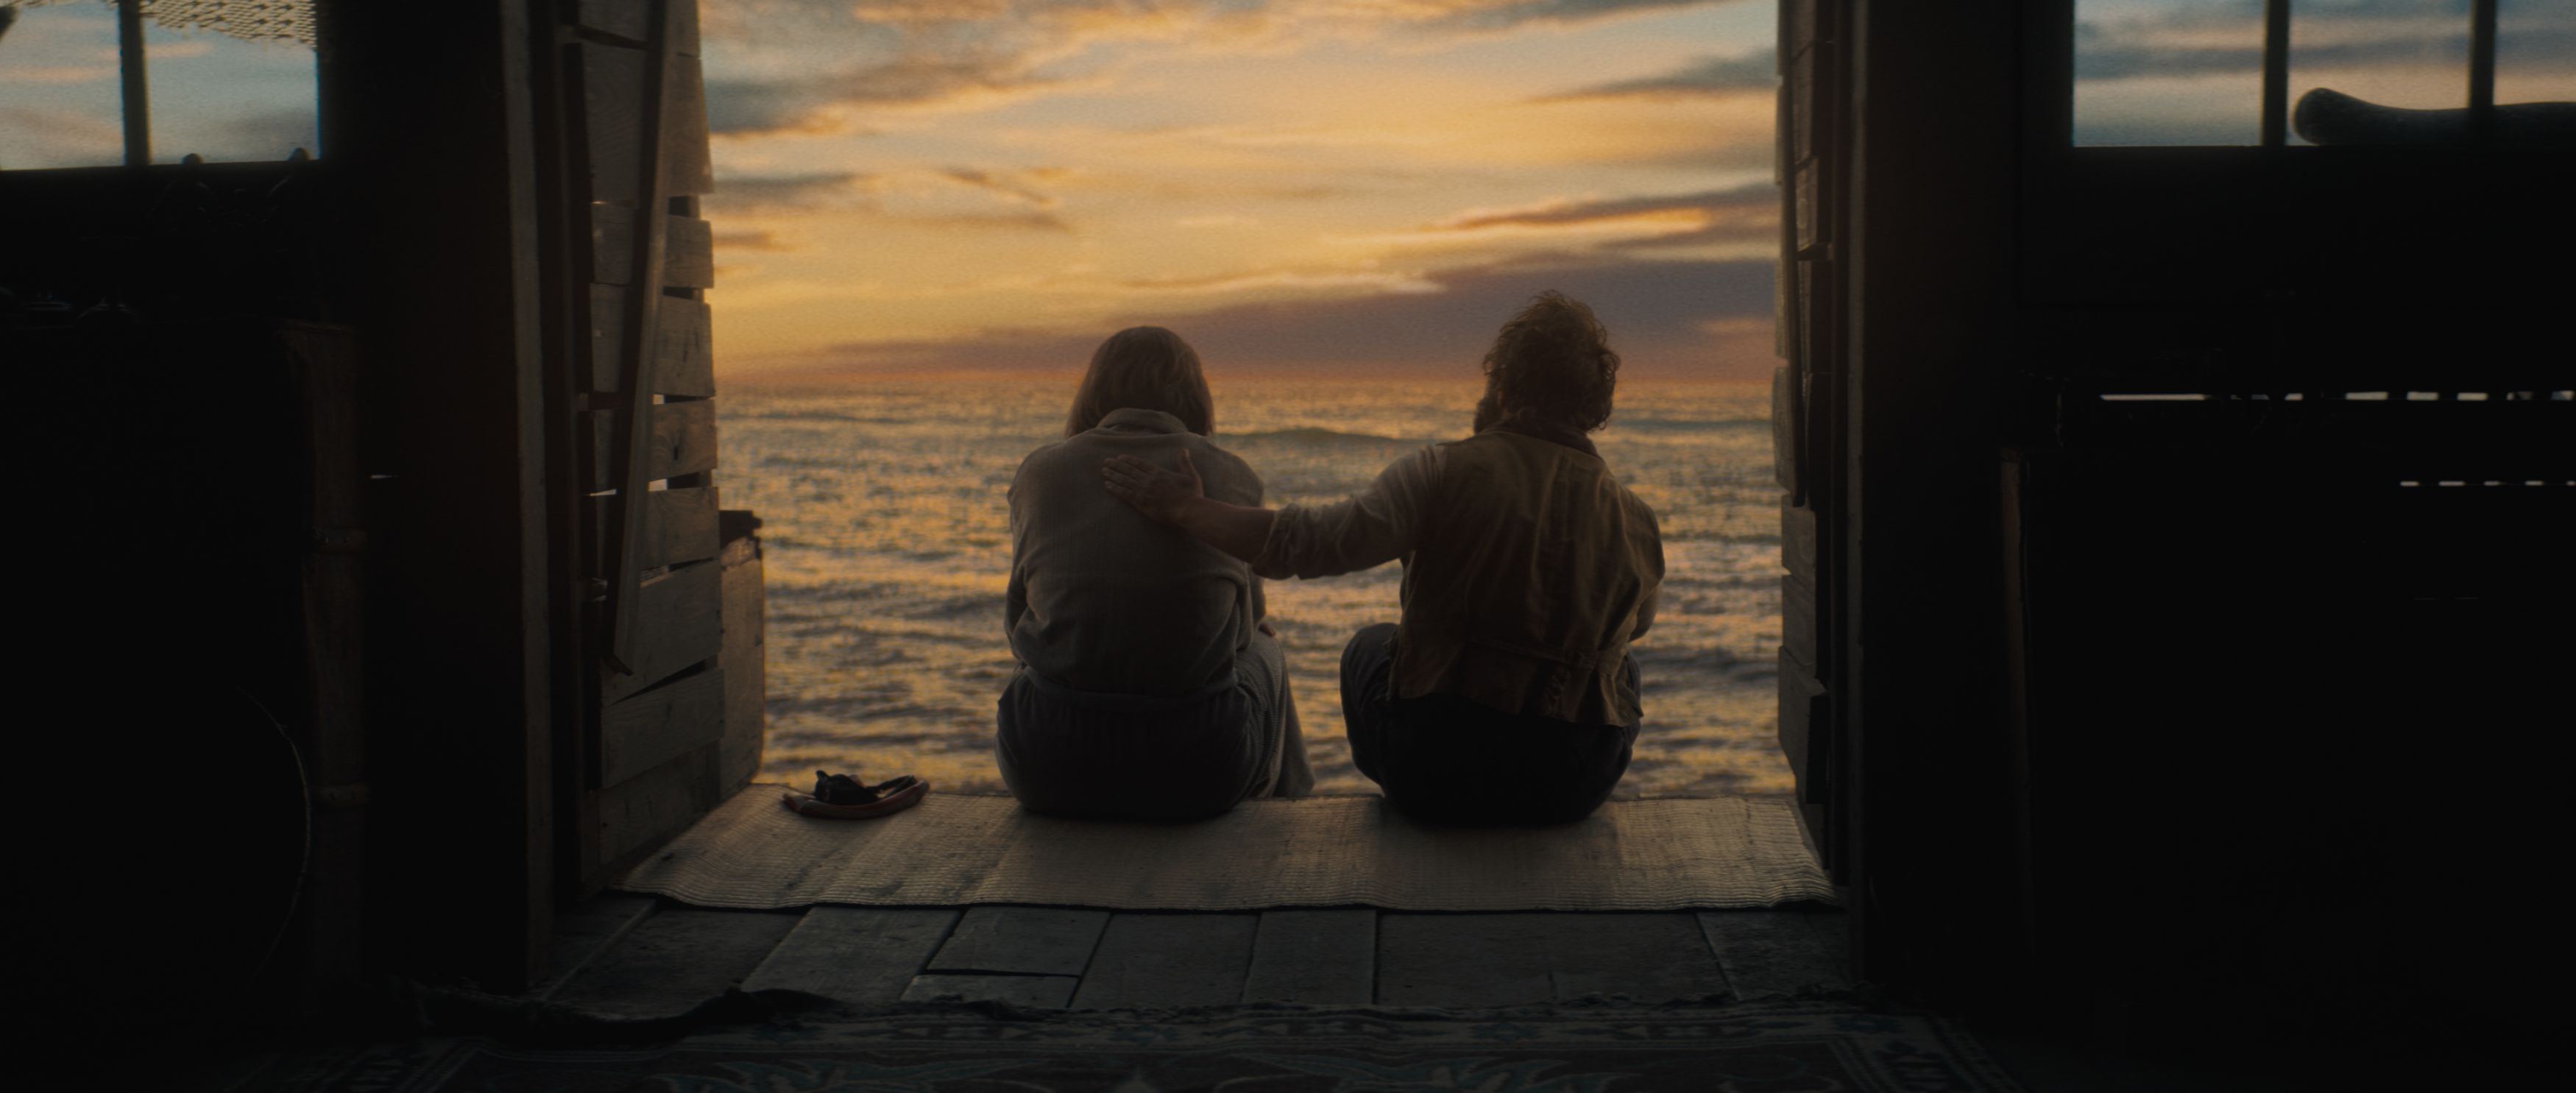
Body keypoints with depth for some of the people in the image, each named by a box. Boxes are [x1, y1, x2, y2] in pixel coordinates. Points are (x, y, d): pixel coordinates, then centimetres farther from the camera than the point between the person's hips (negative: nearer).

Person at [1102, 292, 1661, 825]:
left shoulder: (1443, 473, -12)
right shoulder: (1636, 521, -1)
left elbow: (1311, 541, -21)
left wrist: (1185, 510, -9)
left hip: (1435, 773, -2)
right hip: (1573, 787, 2)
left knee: (1370, 646, 31)